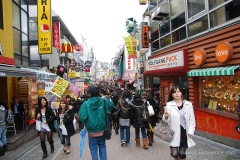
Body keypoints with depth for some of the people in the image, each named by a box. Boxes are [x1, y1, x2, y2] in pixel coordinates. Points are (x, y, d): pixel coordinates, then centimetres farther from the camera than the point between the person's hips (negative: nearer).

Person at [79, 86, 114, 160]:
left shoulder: (86, 104, -17)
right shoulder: (104, 101, -8)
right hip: (102, 130, 3)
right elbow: (112, 105, 9)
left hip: (92, 131, -3)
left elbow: (82, 118, -22)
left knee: (93, 148, 14)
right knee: (102, 146, 22)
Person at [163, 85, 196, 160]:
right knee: (174, 154, -4)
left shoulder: (188, 104, 0)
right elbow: (167, 121, 0)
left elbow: (192, 119, 4)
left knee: (182, 153, 5)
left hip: (185, 132, 1)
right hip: (174, 133, -1)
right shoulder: (169, 105, -6)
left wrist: (191, 131, -4)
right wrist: (165, 117, -23)